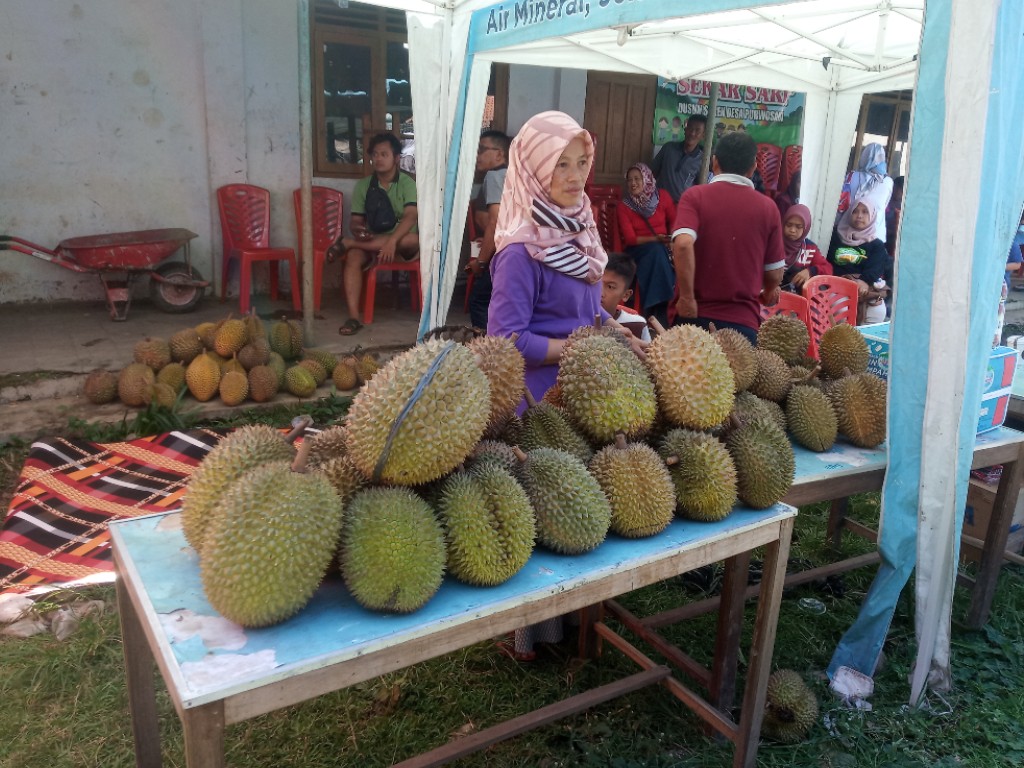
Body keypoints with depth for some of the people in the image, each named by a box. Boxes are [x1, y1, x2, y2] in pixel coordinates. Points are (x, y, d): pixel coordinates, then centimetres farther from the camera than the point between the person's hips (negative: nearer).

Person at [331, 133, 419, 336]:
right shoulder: (363, 185, 7)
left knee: (413, 240, -38)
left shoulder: (407, 183, -5)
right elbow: (356, 220, 5)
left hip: (400, 243, -2)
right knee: (353, 258, -31)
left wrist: (392, 240, -38)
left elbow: (410, 216, -21)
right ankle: (353, 317, -37)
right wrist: (357, 230, -22)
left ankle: (347, 243, -27)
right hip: (371, 241, 2)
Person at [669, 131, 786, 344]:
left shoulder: (695, 196, -2)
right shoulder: (767, 207, 4)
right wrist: (768, 292, 30)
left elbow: (683, 244, -21)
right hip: (743, 320, 1)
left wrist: (687, 298, -14)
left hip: (697, 315, 0)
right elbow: (774, 273, 8)